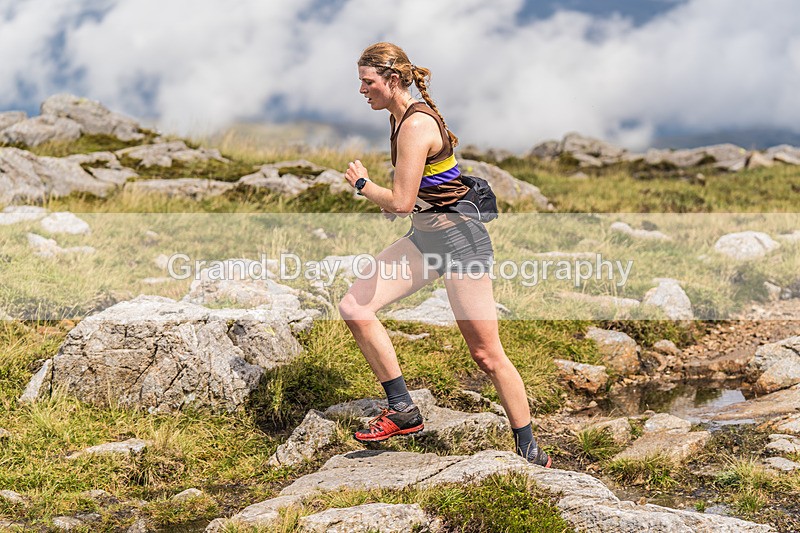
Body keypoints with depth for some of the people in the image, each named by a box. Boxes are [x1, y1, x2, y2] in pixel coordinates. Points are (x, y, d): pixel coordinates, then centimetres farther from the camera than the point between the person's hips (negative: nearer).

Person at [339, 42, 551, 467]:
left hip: (459, 237, -9)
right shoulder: (401, 116, 9)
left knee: (486, 354, -3)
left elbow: (401, 203, -24)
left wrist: (362, 183, -7)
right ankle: (403, 411, 4)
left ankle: (530, 452, 11)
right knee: (353, 308, -4)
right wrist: (389, 198, 11)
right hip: (423, 237, 10)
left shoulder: (416, 125, -21)